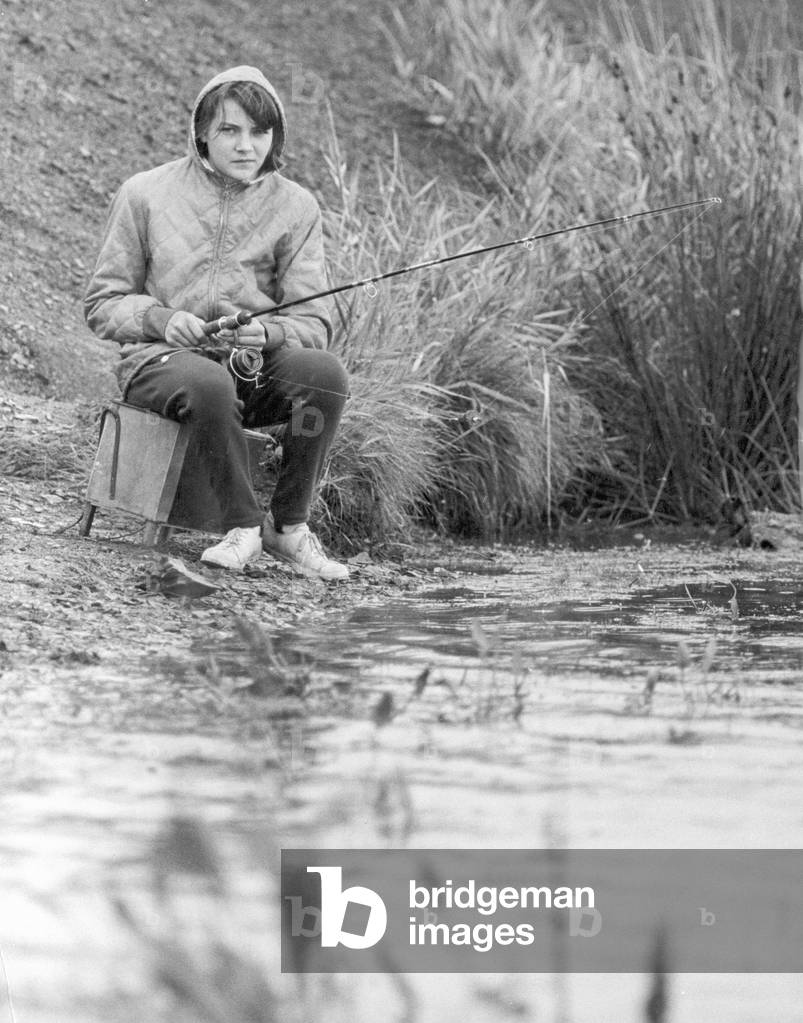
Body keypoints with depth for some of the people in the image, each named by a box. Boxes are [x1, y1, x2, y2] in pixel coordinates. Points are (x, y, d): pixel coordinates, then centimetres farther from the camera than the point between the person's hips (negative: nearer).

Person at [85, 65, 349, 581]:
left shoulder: (296, 206, 6)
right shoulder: (147, 194, 3)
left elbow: (314, 323, 0)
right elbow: (104, 303, 6)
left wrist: (267, 332, -23)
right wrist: (162, 319, -15)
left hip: (258, 363, 2)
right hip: (162, 361, -2)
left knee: (325, 371, -30)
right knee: (209, 384, -38)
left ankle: (291, 524, -15)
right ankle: (245, 525, -20)